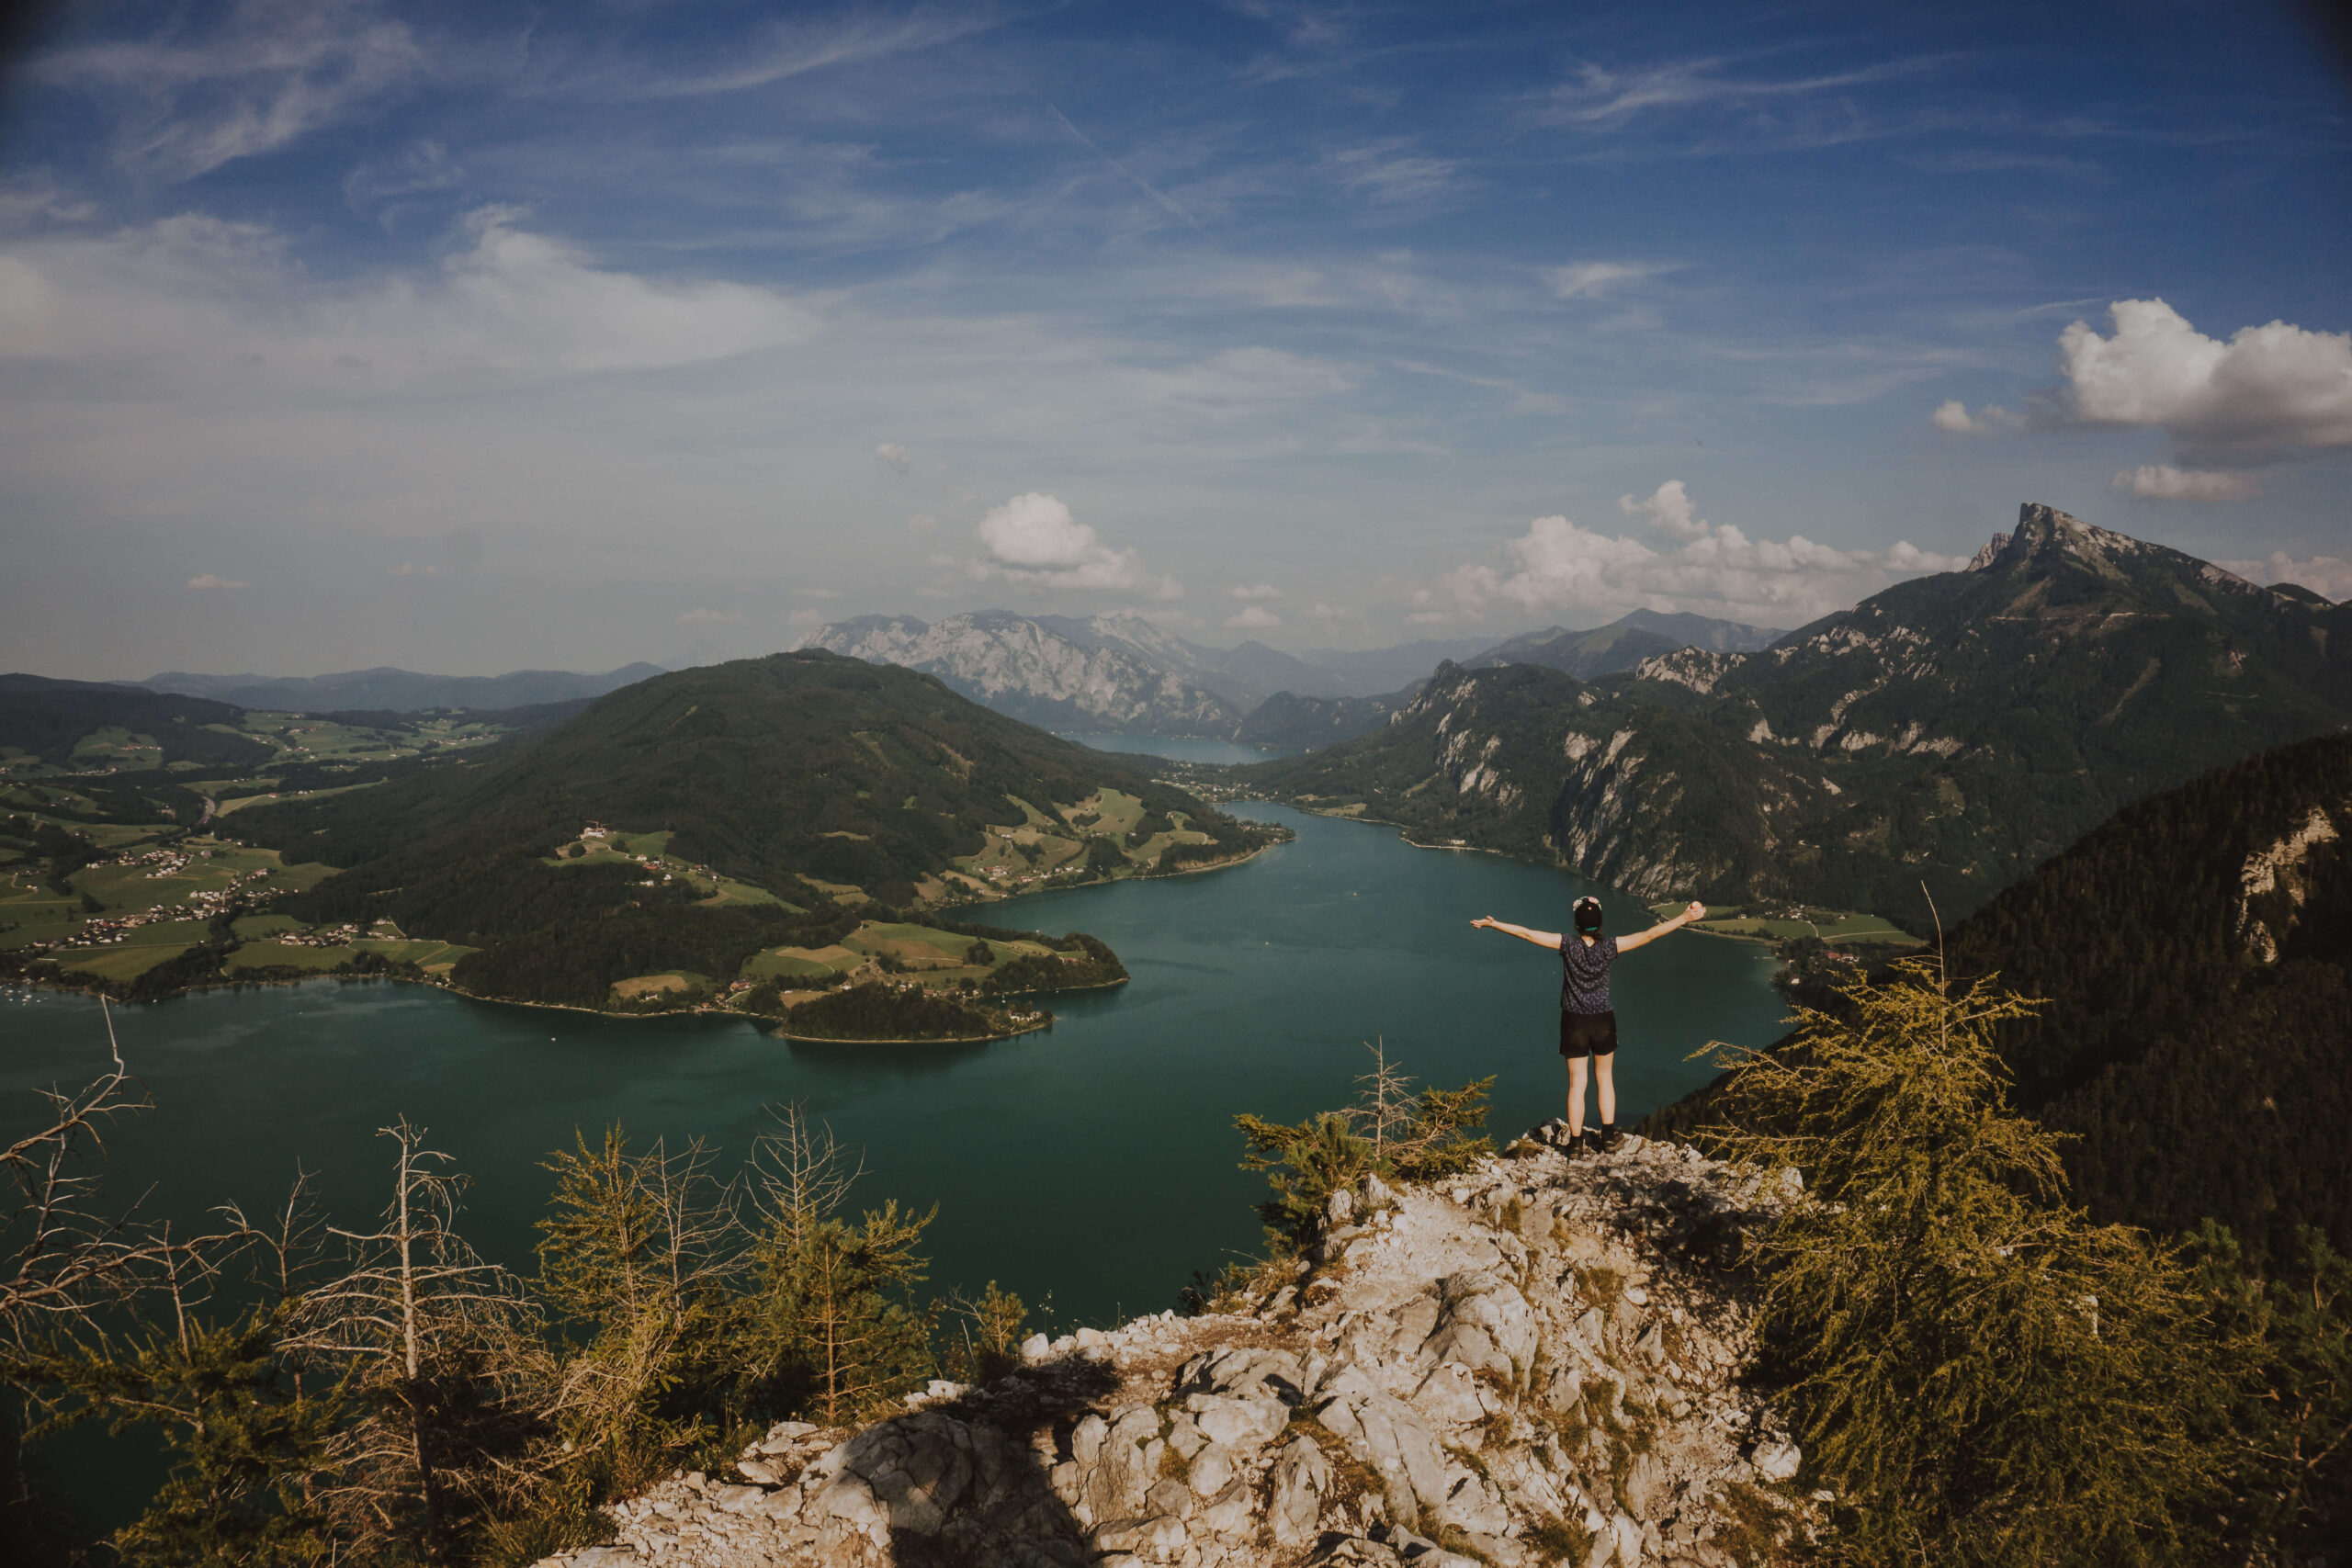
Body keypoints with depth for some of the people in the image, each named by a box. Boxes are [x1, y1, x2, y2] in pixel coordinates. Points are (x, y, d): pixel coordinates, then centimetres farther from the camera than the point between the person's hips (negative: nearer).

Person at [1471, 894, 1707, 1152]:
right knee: (1605, 1078, 19)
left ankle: (1576, 1140, 11)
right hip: (1603, 1021, 1)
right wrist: (1685, 918, -9)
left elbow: (1527, 934, -13)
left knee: (1577, 1083, 8)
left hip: (1574, 1023, -1)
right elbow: (1650, 935, -12)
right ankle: (1608, 1134, 22)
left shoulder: (1568, 945, -13)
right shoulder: (1609, 947, -11)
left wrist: (1494, 924, -5)